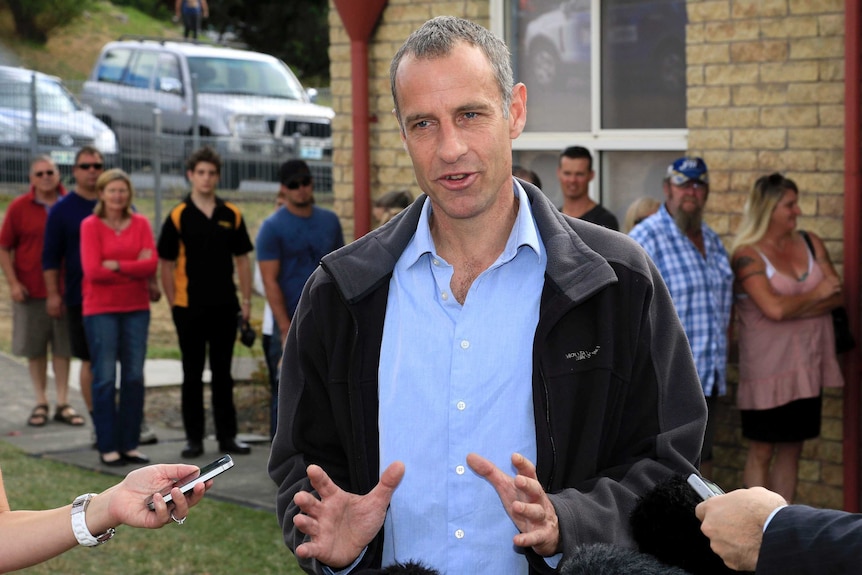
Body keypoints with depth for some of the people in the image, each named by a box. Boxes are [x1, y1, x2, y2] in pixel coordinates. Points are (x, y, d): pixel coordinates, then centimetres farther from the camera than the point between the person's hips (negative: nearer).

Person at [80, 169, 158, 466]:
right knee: (105, 378, -3)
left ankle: (129, 445, 13)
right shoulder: (90, 225, -2)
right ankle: (108, 447, 4)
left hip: (136, 308, 3)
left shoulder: (141, 224, 7)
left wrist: (116, 265, -14)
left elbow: (151, 264, -5)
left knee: (134, 376, 4)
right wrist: (135, 268, -7)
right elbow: (92, 270, -12)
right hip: (101, 309, -3)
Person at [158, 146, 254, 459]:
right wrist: (173, 304, -5)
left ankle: (227, 435, 15)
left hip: (225, 306, 2)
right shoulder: (178, 216, -3)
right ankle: (193, 438, 11)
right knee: (193, 375, 5)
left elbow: (242, 259, 10)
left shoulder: (231, 215, 5)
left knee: (222, 374, 9)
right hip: (190, 308, -2)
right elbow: (165, 263, -1)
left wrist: (246, 299, 4)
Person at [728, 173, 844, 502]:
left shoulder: (810, 243, 6)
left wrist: (793, 308, -15)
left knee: (792, 448, 12)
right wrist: (816, 295, -8)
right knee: (761, 451, 3)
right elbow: (774, 308, -23)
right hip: (767, 366, -6)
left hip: (809, 363, 6)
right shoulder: (747, 254, -12)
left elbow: (837, 295, -1)